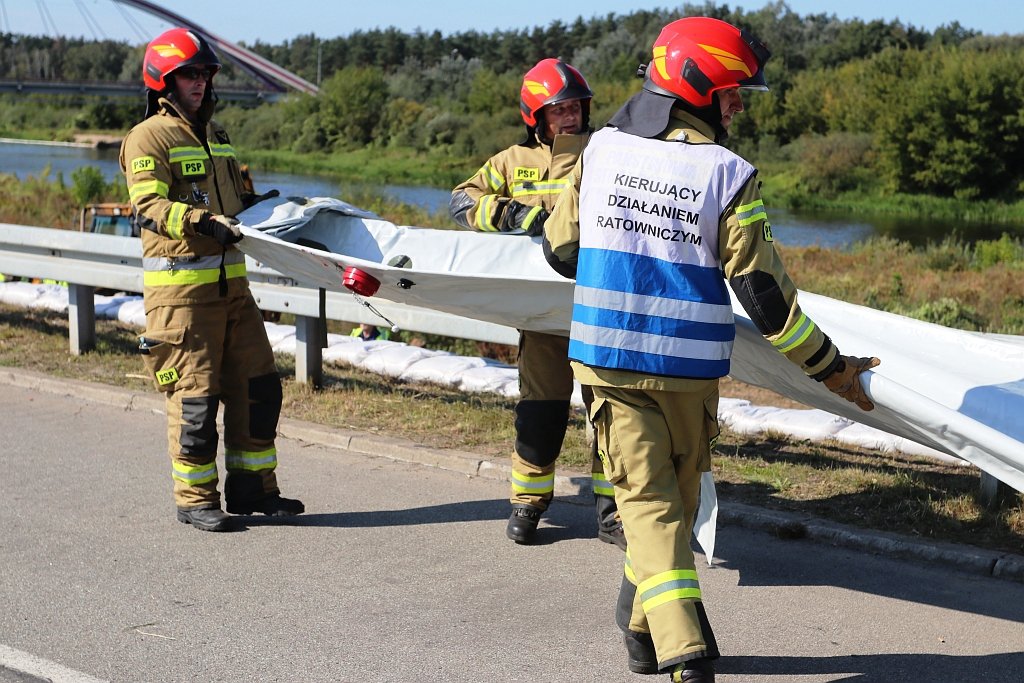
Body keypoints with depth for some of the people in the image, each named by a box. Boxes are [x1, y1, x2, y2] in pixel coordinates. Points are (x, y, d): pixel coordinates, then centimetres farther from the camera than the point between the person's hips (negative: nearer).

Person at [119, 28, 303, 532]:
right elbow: (149, 206, -18)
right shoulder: (149, 137, -5)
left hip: (229, 280, 8)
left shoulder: (215, 136, 20)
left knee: (258, 384, 8)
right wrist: (204, 222, -30)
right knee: (195, 394, -4)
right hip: (180, 287, -8)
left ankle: (251, 488, 19)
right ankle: (195, 499, 8)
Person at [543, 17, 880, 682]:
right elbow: (762, 288, -11)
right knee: (678, 497, 19)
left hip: (607, 358, 2)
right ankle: (642, 624, 34)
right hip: (687, 368, -2)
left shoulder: (601, 149, 1)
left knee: (646, 500, 2)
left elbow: (561, 249, 9)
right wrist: (829, 365, -1)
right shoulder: (728, 175, -10)